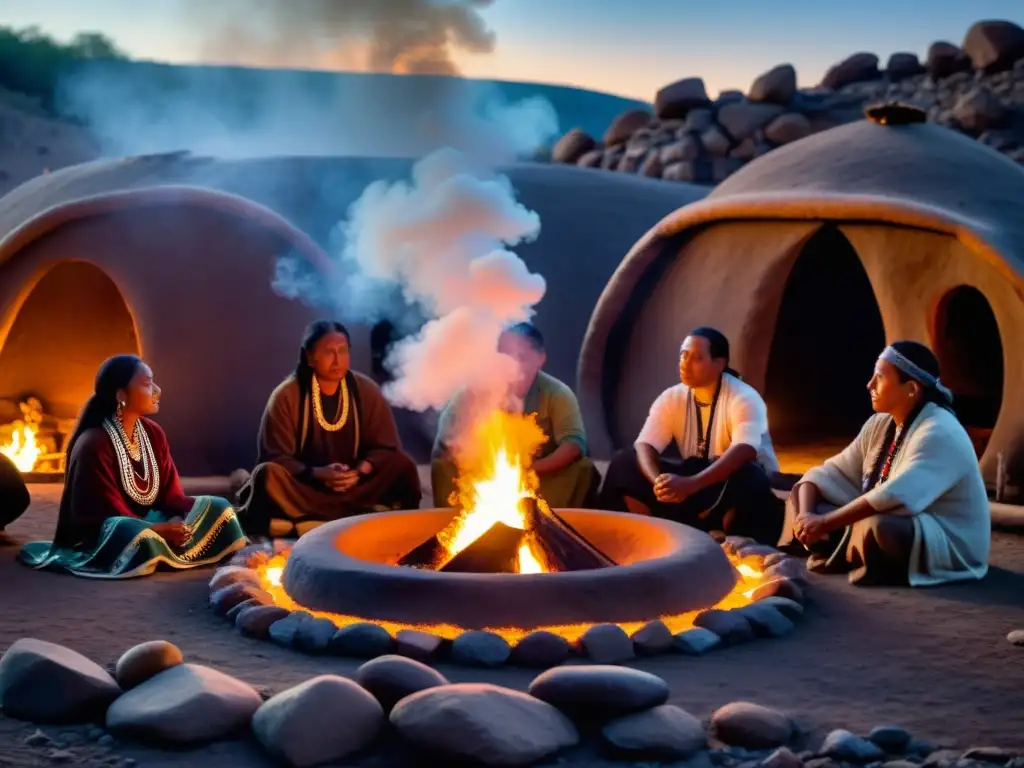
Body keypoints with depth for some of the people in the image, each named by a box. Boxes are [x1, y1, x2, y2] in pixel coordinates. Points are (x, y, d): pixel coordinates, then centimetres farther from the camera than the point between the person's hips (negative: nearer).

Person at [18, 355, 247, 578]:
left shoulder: (154, 434, 3)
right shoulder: (94, 444, -21)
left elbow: (171, 495, 3)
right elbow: (105, 515, -22)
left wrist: (191, 517, -19)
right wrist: (160, 529, -30)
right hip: (98, 536, -8)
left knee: (217, 508, -2)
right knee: (139, 536, -41)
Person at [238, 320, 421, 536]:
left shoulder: (366, 390, -3)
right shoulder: (286, 396, -10)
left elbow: (386, 447, 1)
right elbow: (274, 457, -11)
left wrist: (360, 471, -20)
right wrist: (316, 473, -26)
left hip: (355, 486, 3)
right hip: (305, 485, -3)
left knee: (403, 466, -21)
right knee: (267, 475, -31)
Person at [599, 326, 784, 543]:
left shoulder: (743, 398, -20)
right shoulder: (671, 398, -5)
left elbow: (744, 451, -37)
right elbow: (644, 446, -14)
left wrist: (691, 484, -50)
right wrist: (658, 481, -38)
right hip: (695, 475, 5)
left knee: (746, 476, -41)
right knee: (624, 462, -13)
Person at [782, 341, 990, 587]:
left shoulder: (939, 434, -22)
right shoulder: (880, 425, 6)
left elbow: (893, 498, -33)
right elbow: (830, 474, 4)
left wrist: (824, 523, -28)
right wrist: (806, 516, -16)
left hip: (947, 546, -8)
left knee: (878, 528, -39)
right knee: (801, 498, 2)